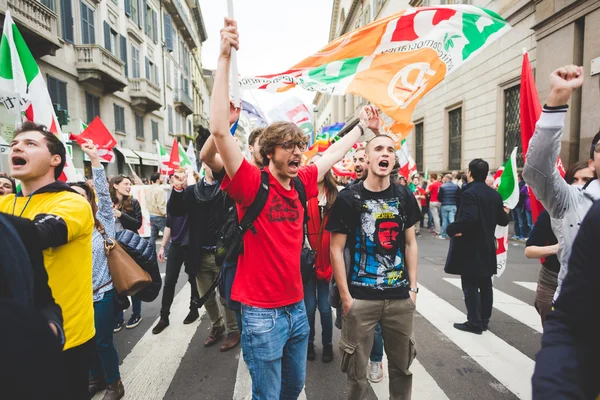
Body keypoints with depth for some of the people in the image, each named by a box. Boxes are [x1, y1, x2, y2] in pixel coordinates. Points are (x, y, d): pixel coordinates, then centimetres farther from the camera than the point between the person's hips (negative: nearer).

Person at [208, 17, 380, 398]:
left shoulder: (300, 184, 1)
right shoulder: (251, 183, -16)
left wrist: (363, 127, 27)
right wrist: (225, 57, -29)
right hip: (263, 313, -6)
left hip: (297, 307, 6)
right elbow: (219, 129, -27)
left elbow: (333, 154, 17)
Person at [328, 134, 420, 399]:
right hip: (361, 298, -3)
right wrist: (345, 296, -10)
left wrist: (413, 287, 4)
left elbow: (410, 243, 10)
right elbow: (336, 250, -7)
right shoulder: (348, 198, -8)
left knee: (402, 365, 19)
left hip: (400, 296, 4)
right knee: (356, 369, 11)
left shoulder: (404, 197, 4)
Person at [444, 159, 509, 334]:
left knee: (470, 286, 0)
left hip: (470, 248, -8)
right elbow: (503, 221, 11)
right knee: (485, 285, 14)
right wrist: (505, 213, 31)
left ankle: (474, 323, 6)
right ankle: (484, 320, 24)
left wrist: (452, 229, -19)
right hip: (487, 247, 8)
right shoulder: (495, 194, 6)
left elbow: (470, 218, -31)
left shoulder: (469, 193, -17)